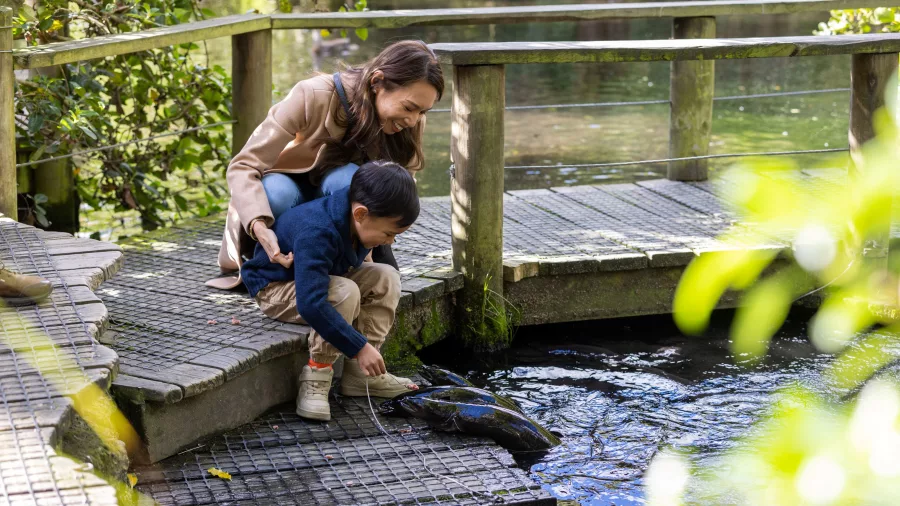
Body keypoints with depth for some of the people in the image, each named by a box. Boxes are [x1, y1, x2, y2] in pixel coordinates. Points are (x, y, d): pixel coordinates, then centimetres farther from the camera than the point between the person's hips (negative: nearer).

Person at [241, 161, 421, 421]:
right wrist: (360, 347, -39)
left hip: (320, 278, 9)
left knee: (386, 278, -11)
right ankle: (315, 379, -22)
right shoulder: (315, 233, -39)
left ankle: (359, 374, -8)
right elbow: (311, 305, -44)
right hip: (275, 288, -9)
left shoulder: (357, 220, -13)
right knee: (345, 293, -34)